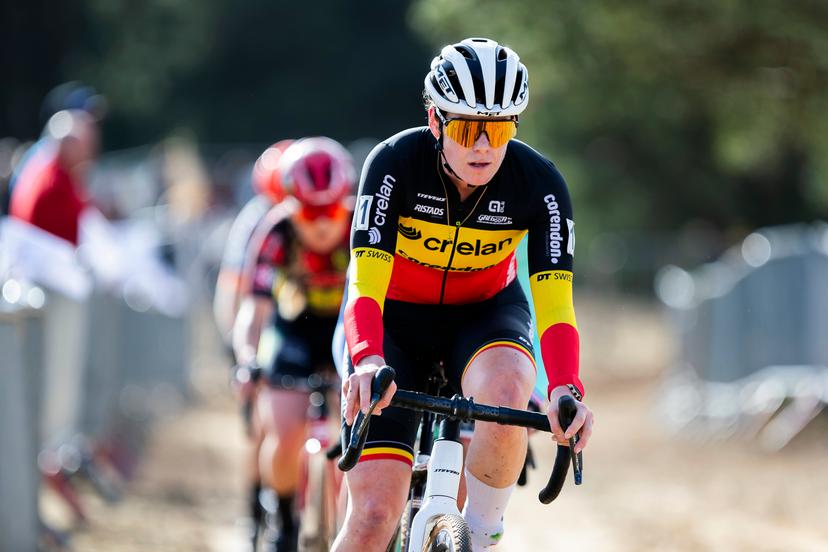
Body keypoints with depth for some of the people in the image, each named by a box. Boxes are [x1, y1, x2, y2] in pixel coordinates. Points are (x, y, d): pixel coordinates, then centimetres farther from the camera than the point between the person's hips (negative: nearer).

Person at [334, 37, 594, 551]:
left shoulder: (539, 183, -22)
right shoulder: (395, 163, -25)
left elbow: (555, 302, -28)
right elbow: (366, 283, -33)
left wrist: (567, 390, -46)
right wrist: (367, 363, -52)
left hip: (484, 314, 1)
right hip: (395, 318, -1)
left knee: (506, 390, -37)